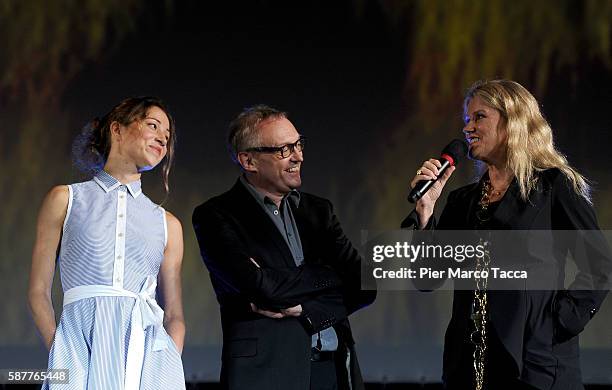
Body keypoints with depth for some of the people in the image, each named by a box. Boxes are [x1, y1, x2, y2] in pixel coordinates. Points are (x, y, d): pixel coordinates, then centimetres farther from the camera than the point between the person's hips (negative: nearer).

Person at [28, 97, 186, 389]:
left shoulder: (168, 225, 19)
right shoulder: (65, 200, 12)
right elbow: (39, 292, 9)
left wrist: (172, 364, -3)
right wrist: (58, 351, -7)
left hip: (148, 353, 2)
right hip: (82, 341, -2)